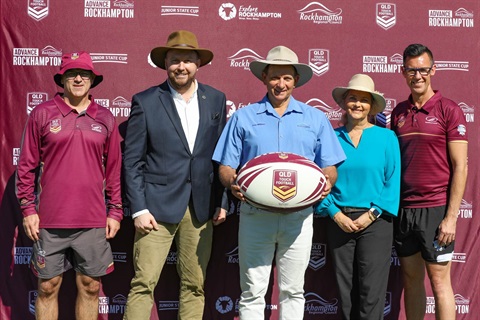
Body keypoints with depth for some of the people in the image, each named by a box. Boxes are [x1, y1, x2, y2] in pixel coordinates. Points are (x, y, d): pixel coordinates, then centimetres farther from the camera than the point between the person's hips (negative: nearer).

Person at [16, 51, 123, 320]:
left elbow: (114, 169, 10)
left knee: (90, 286, 8)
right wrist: (28, 209, 0)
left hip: (94, 221, 2)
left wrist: (115, 211, 7)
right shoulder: (42, 114, 2)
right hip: (50, 220, -1)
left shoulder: (106, 119, 7)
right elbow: (27, 165, 4)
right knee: (48, 287, 7)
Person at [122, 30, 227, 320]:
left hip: (201, 208, 3)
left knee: (195, 285, 9)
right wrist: (139, 209, -8)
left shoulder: (216, 100, 8)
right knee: (143, 283, -4)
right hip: (158, 206, -3)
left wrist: (222, 202, 6)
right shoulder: (145, 101, -2)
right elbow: (132, 160, -2)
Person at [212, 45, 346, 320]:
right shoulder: (244, 117, 8)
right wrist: (232, 182, -16)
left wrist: (327, 183, -13)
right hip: (255, 214, -1)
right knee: (252, 291, 2)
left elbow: (330, 168, 9)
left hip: (299, 215, 1)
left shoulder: (315, 119, 11)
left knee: (293, 290, 8)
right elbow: (226, 167, 5)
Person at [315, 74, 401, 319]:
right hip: (339, 222, 2)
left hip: (374, 221, -2)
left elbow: (392, 181, -2)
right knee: (345, 290, 9)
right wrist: (335, 214, -9)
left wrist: (372, 214, -11)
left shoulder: (386, 137, 2)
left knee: (371, 292, -4)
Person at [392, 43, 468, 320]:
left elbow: (460, 166, -8)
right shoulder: (399, 112, 10)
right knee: (411, 279, 11)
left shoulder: (449, 110, -5)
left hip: (436, 209, -5)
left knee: (439, 281, 1)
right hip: (404, 209, 5)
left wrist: (451, 216, -12)